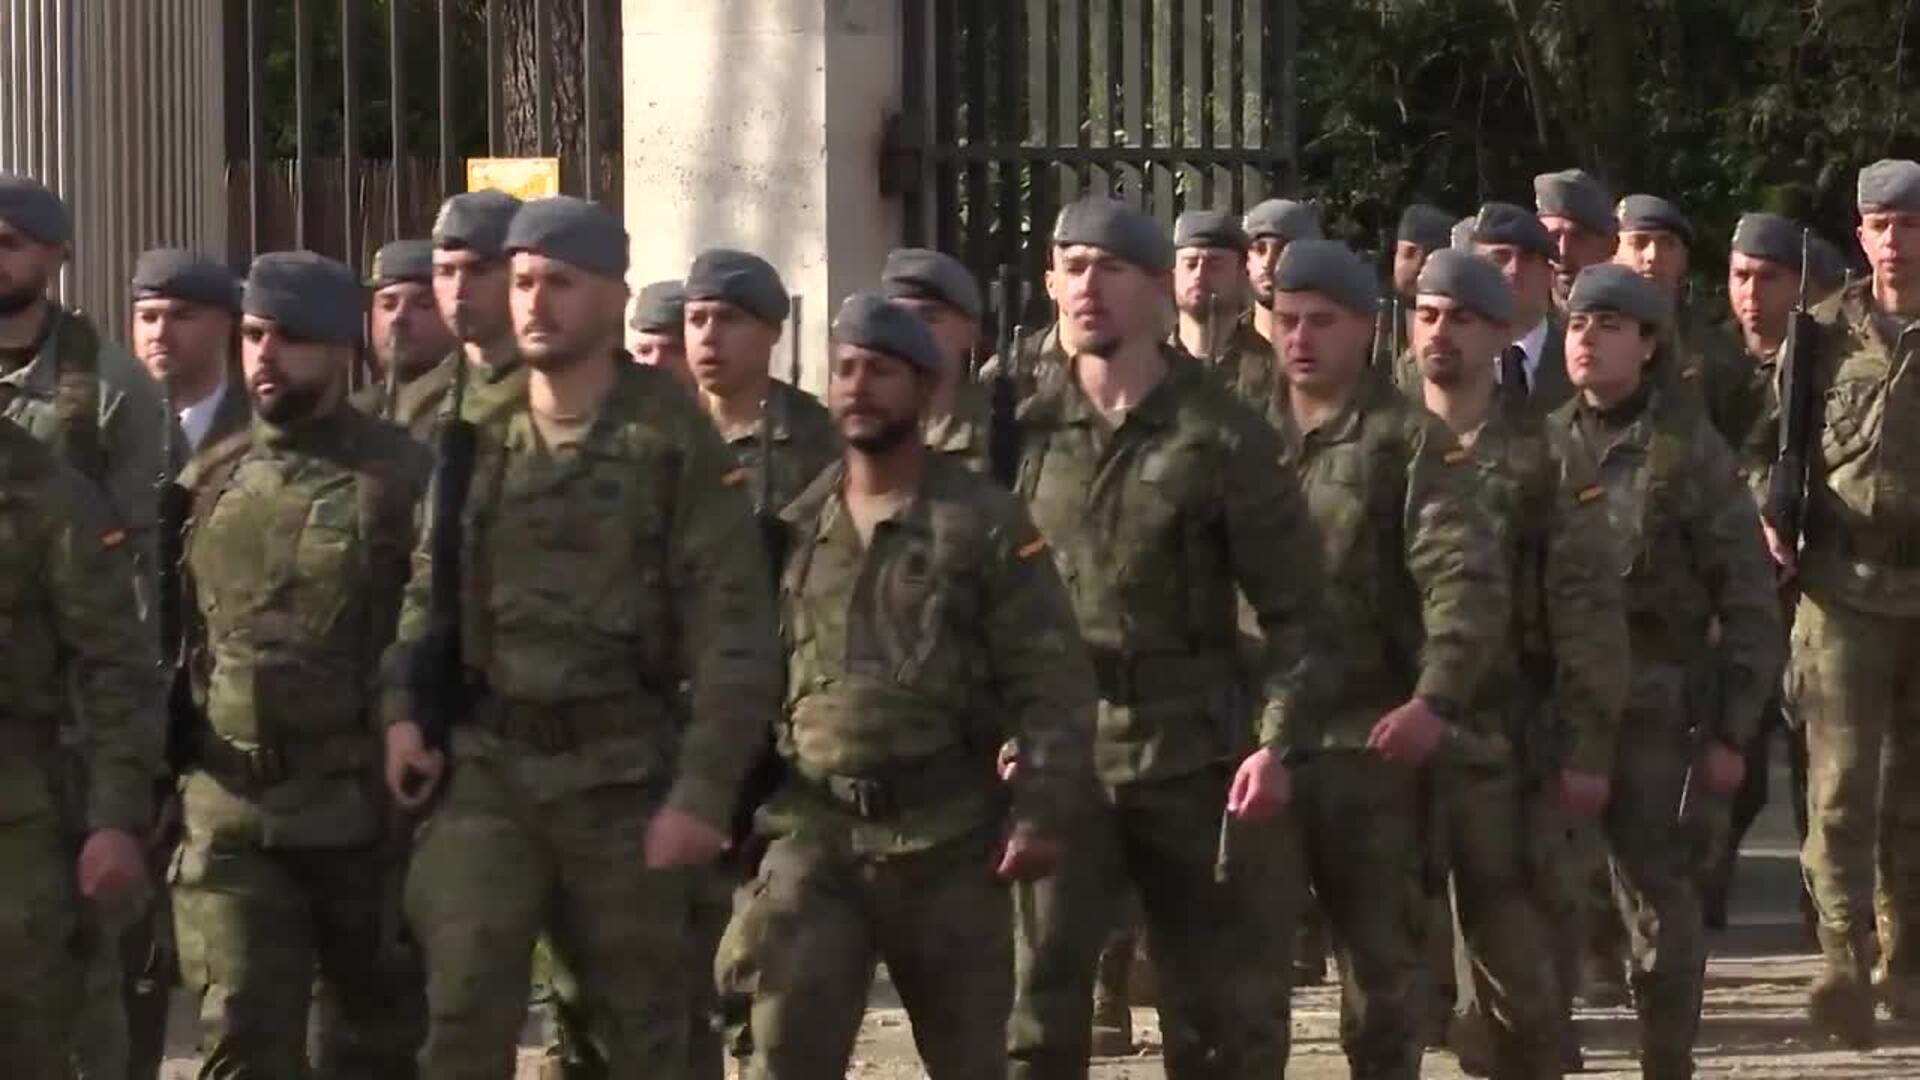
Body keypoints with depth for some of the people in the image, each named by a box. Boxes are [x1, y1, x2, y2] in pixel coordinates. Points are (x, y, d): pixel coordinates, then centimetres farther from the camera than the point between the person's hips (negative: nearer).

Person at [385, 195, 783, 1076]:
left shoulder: (673, 443, -5)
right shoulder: (478, 433, 6)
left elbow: (733, 638, -8)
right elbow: (430, 584, 16)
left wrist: (704, 792, -15)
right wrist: (402, 706, 0)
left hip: (620, 775, -2)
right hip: (484, 767, 2)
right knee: (464, 1004, -11)